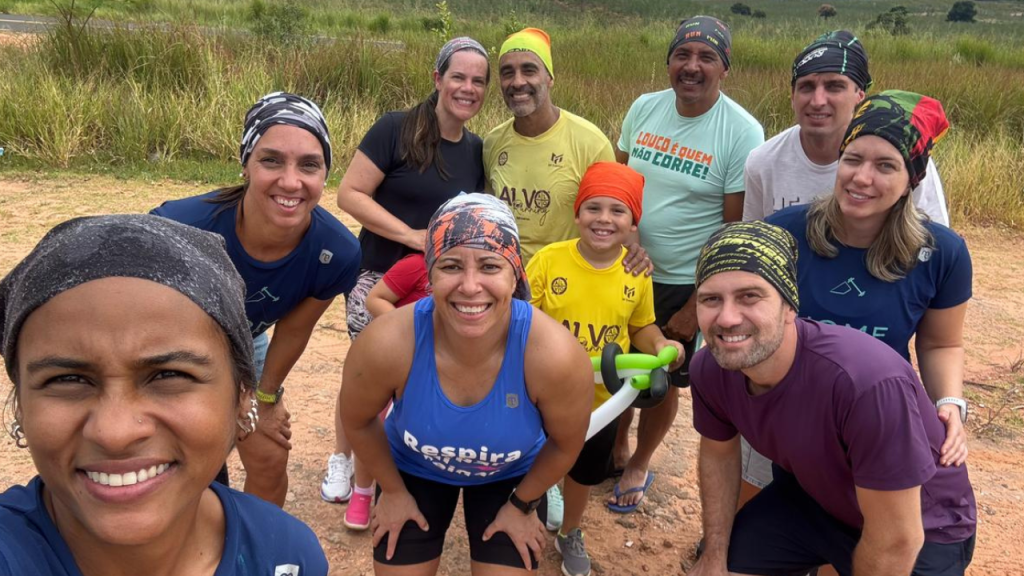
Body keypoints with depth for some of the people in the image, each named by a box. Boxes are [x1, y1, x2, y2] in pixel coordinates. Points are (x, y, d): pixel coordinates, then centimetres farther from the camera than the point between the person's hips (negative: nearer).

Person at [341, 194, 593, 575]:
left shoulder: (555, 356, -36)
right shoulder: (386, 345, -35)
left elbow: (566, 444, -14)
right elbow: (358, 422, -11)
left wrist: (522, 505, 0)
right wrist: (393, 491, 2)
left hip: (511, 476, 0)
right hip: (415, 468, 1)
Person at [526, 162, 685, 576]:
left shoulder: (637, 272, -9)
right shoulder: (549, 259, -17)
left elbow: (641, 326, 5)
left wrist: (660, 345, -15)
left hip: (601, 398, 3)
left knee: (585, 473, 24)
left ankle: (570, 535, 52)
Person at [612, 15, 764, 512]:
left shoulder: (742, 132, -15)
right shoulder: (644, 108, -2)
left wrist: (697, 308, -13)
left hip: (686, 285, -3)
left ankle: (639, 465, 38)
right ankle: (615, 450, 42)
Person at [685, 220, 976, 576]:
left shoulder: (867, 381, -39)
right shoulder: (709, 370, -19)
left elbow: (895, 541, -28)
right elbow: (718, 454, 2)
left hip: (922, 531, -4)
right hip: (813, 497, 5)